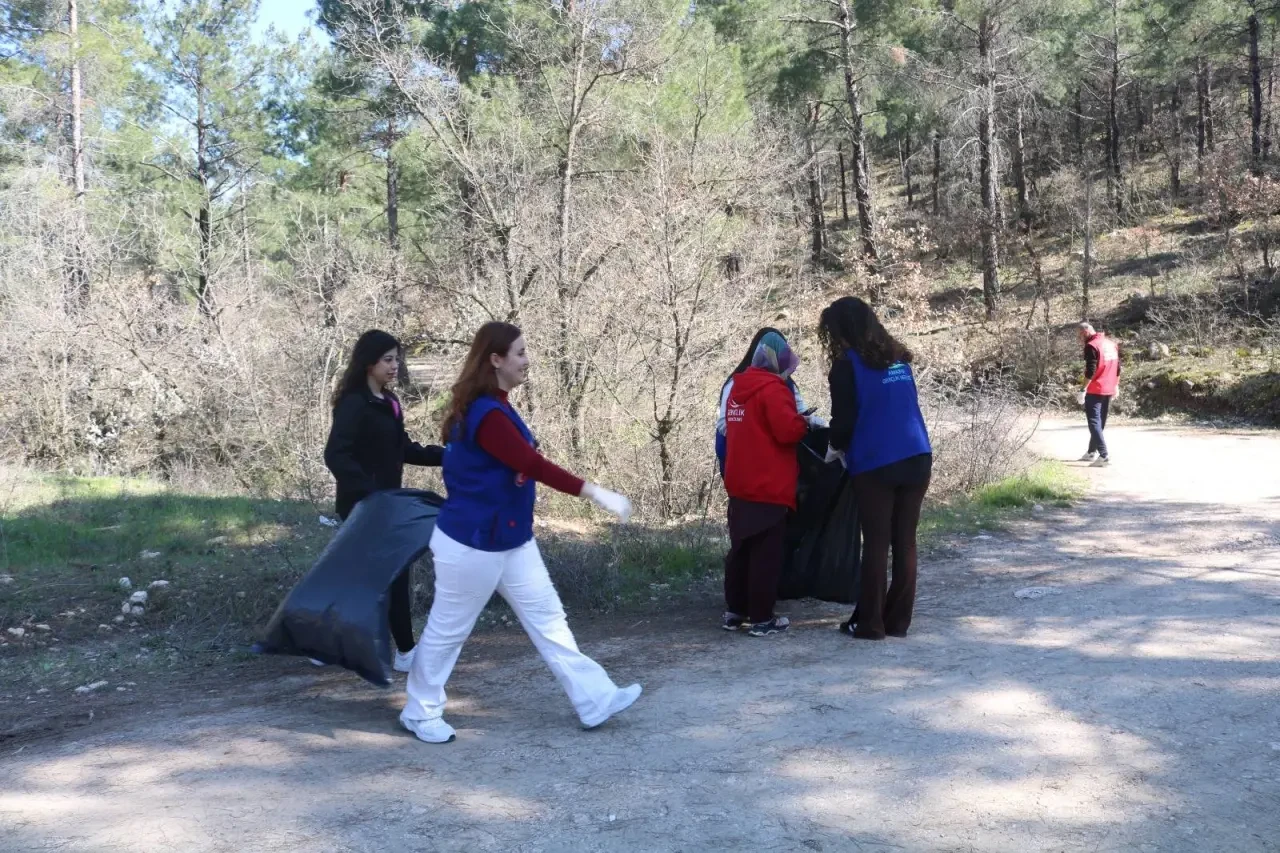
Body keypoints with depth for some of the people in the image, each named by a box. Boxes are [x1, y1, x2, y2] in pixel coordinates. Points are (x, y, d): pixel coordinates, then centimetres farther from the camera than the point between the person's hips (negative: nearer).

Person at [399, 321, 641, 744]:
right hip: (472, 543, -10)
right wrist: (594, 492, -33)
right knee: (448, 628, 7)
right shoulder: (485, 414, -24)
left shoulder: (493, 407, 8)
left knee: (547, 617, 9)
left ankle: (595, 700, 13)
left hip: (511, 540, 10)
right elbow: (533, 465, -31)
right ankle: (420, 712, 25)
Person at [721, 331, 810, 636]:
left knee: (740, 549, 15)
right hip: (769, 486, -8)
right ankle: (761, 618, 0)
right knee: (767, 553, -3)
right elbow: (787, 430, -22)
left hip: (740, 485, 8)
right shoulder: (773, 388, -14)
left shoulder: (738, 388, 13)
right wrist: (804, 423, 0)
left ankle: (734, 611, 21)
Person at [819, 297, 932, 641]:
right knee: (905, 542, 8)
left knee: (876, 544, 1)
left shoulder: (848, 365, -5)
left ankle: (870, 623, 7)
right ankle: (898, 620, 13)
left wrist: (836, 446, 14)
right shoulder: (898, 358, 15)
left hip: (875, 465, -5)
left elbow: (844, 420, -7)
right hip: (917, 458, 6)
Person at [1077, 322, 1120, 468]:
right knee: (1100, 422, 17)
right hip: (1109, 390, 8)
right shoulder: (1112, 344, 13)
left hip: (1095, 391, -8)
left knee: (1094, 422, -8)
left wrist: (1084, 389, -16)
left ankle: (1104, 456, -18)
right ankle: (1092, 452, 26)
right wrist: (1116, 386, 25)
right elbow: (1117, 367, 17)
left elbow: (1090, 371, -20)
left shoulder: (1091, 346, -14)